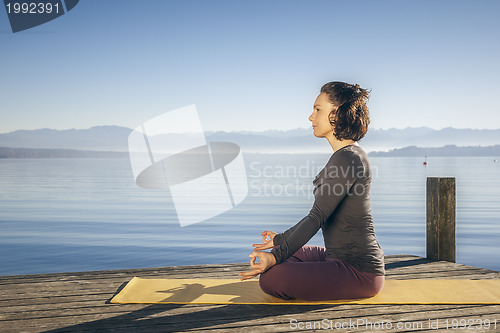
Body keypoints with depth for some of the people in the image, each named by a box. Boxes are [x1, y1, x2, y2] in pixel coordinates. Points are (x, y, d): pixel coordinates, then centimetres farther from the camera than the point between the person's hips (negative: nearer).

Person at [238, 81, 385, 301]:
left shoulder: (348, 159, -20)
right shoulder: (346, 156, 11)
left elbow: (317, 217, -25)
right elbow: (319, 215, 18)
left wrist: (277, 256, -27)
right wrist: (280, 239, 25)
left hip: (359, 271, -10)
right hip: (341, 258, 10)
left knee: (271, 279, -19)